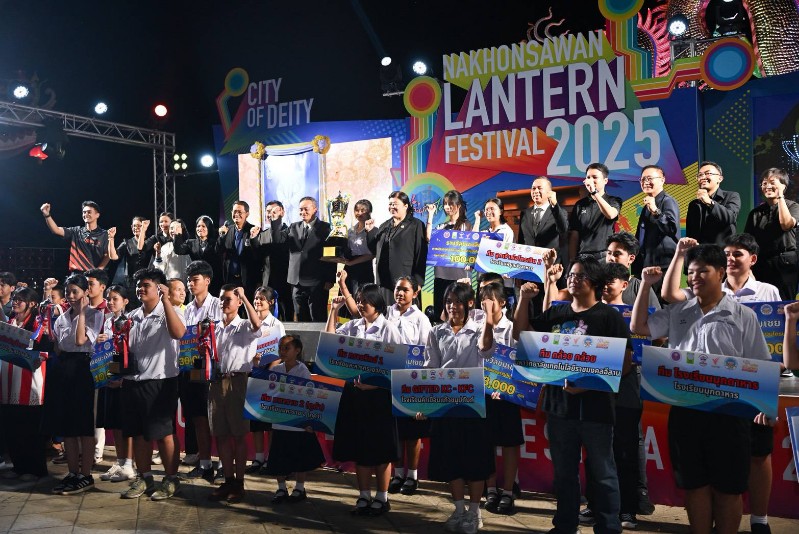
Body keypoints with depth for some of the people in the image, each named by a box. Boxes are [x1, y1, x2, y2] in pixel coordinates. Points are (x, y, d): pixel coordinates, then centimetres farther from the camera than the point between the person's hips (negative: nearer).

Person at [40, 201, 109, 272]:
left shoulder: (103, 234, 3)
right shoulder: (76, 232, 10)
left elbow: (107, 256, -2)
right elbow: (56, 230, -1)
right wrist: (47, 214, -15)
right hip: (76, 275, 2)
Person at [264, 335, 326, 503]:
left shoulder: (302, 370, -10)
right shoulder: (275, 370, 2)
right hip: (279, 422, 4)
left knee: (300, 458, 8)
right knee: (278, 458, 9)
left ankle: (299, 489, 24)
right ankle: (281, 489, 25)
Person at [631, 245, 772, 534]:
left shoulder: (743, 316, 0)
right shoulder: (678, 312, 9)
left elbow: (760, 368, 1)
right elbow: (638, 328, 7)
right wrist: (645, 286, 2)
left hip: (728, 413, -3)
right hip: (685, 411, 3)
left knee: (726, 487, 7)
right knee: (694, 483, 11)